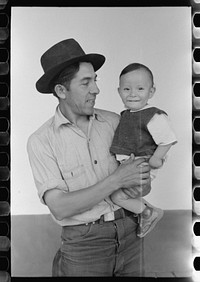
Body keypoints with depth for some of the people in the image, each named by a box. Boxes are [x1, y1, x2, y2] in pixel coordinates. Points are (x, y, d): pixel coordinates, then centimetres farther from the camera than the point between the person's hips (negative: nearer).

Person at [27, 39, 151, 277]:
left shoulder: (114, 122, -1)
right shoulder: (41, 141, -10)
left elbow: (144, 185, 5)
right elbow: (59, 208, -17)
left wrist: (140, 185, -18)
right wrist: (116, 180, -21)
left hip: (130, 233, 4)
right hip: (83, 242, -3)